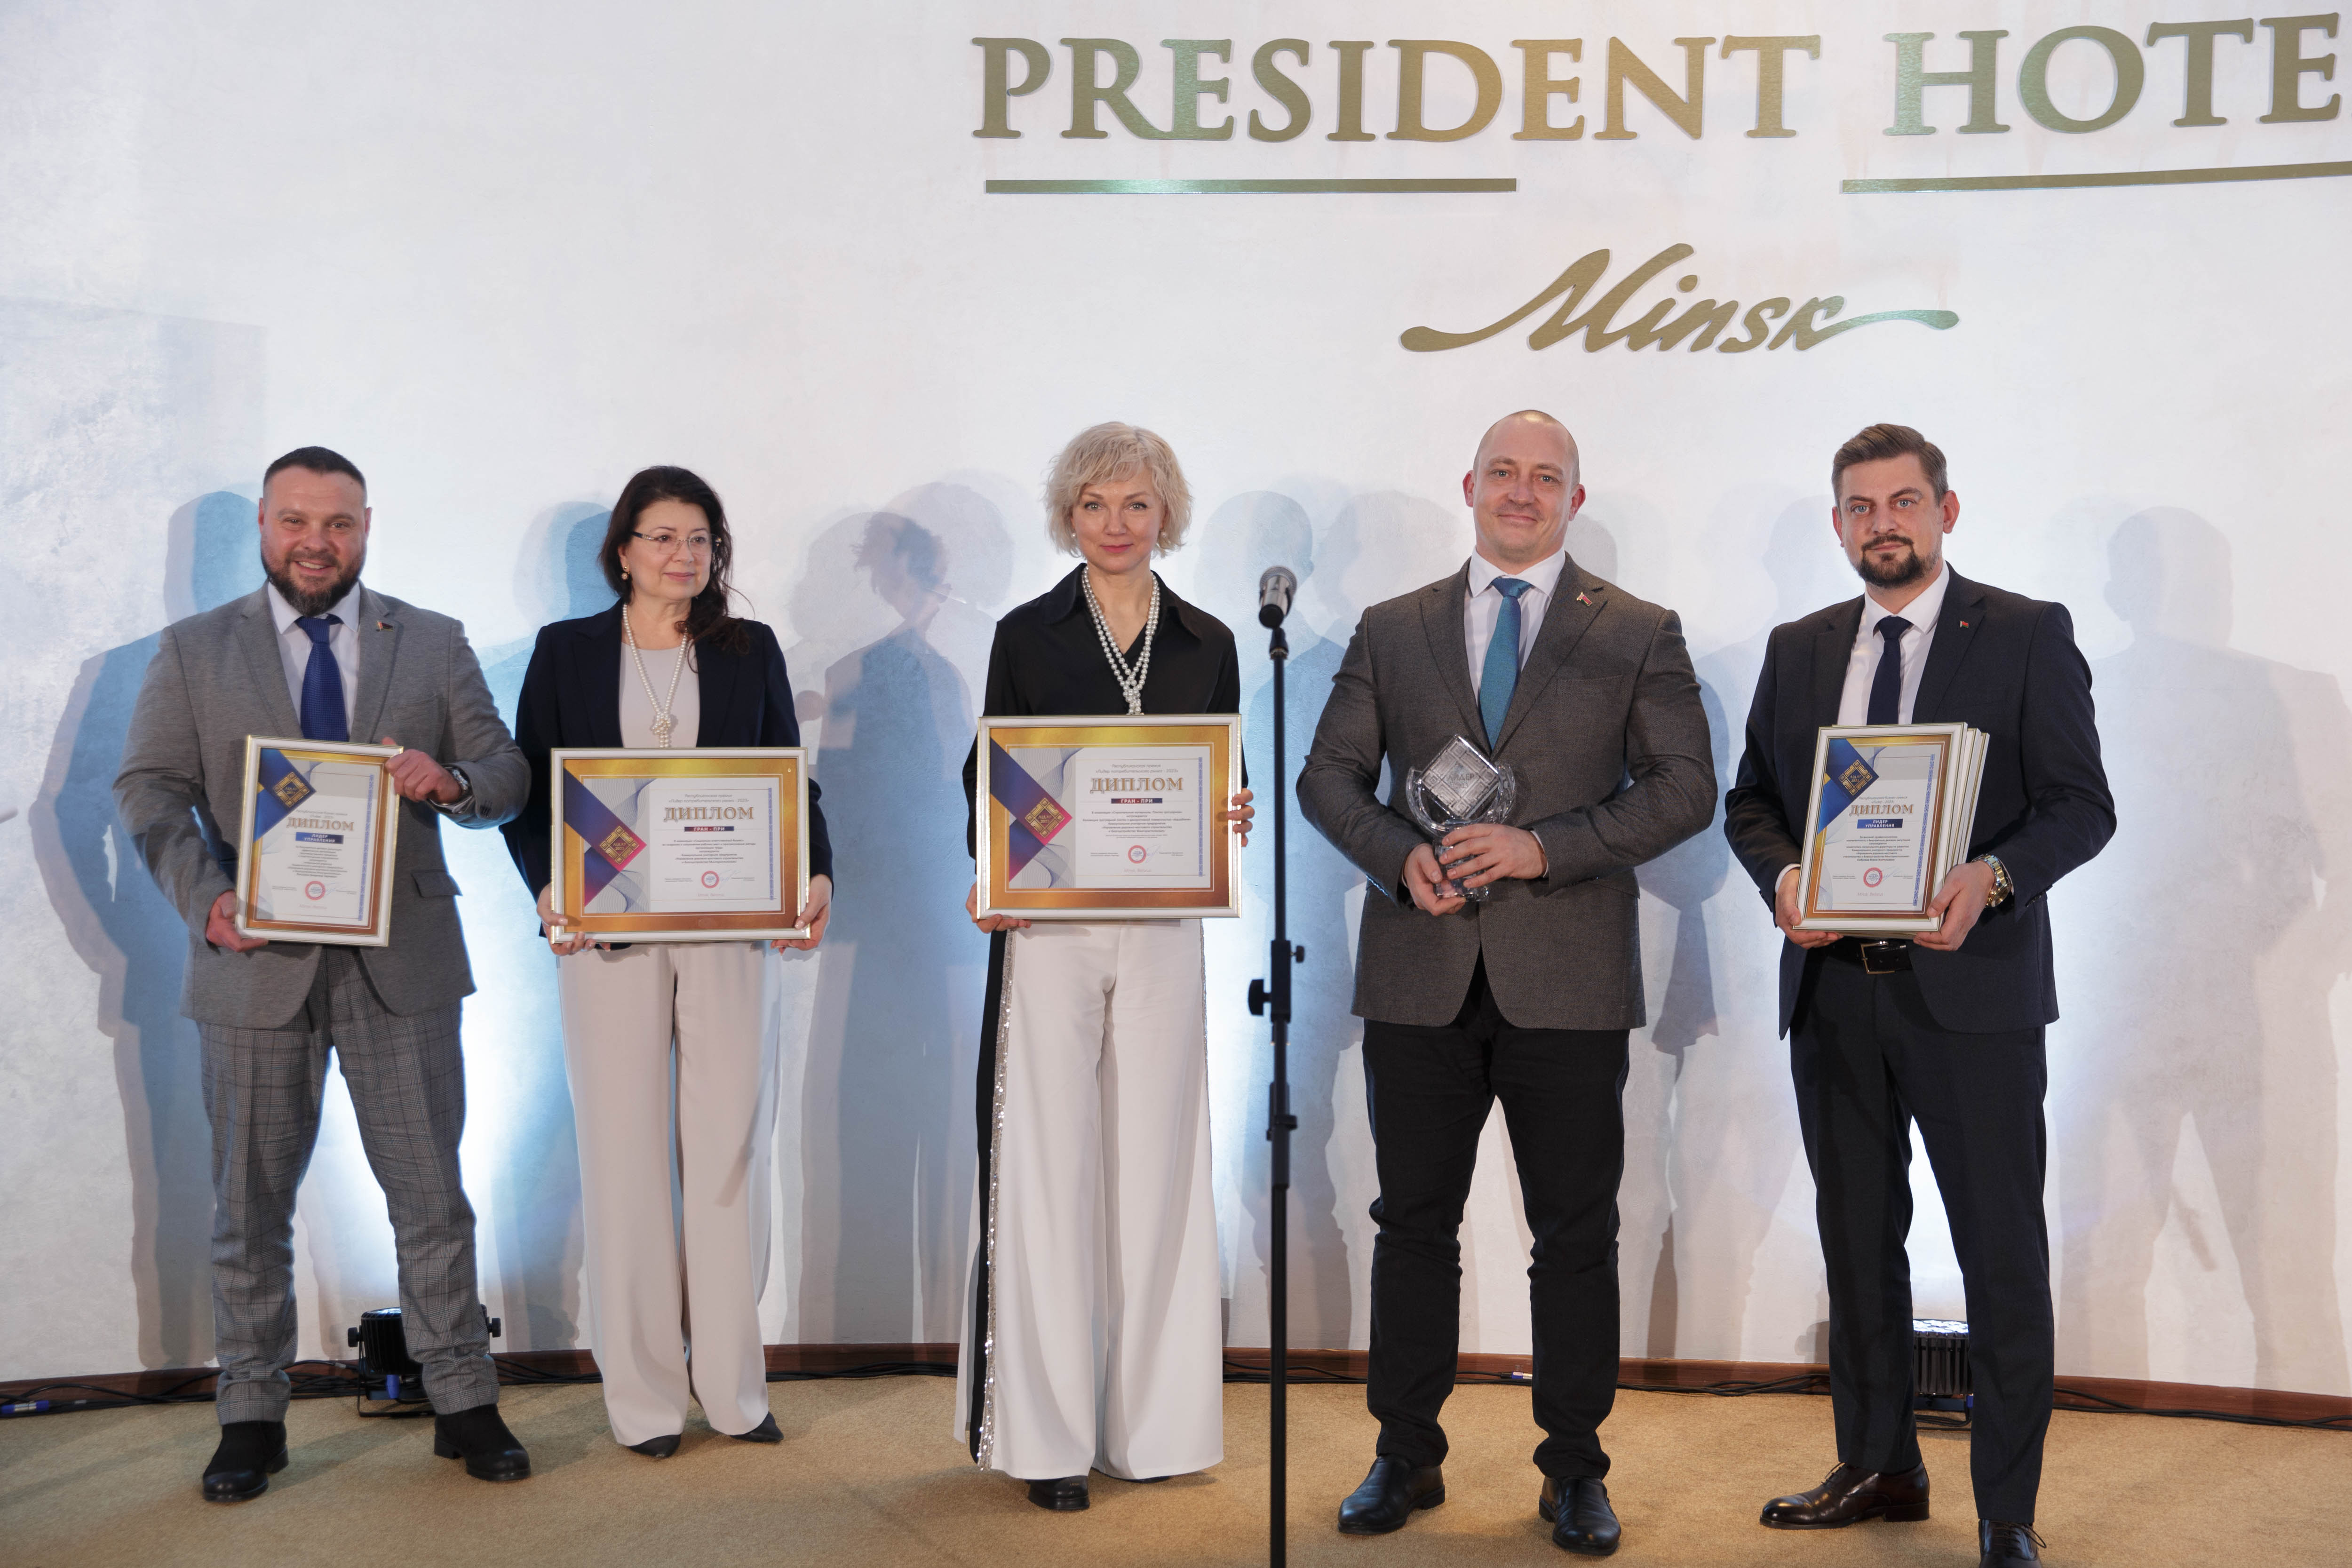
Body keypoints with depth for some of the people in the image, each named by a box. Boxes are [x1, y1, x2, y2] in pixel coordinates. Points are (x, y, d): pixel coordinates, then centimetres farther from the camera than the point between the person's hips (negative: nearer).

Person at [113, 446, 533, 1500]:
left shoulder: (434, 644, 8)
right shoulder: (193, 652, 7)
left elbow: (507, 776, 5)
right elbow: (150, 790, 0)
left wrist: (452, 781, -19)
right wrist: (206, 897, -18)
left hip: (402, 964, 0)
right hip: (256, 963, 0)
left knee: (431, 1197, 5)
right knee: (249, 1206, 9)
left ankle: (464, 1404, 17)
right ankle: (252, 1418, 23)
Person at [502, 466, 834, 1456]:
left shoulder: (750, 651, 11)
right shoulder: (566, 652, 8)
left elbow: (793, 780, 9)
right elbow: (527, 789, 6)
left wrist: (816, 875, -8)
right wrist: (546, 888, -11)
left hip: (733, 928, 1)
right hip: (608, 930, -1)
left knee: (732, 1143, 1)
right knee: (626, 1148, 1)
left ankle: (733, 1387, 11)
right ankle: (644, 1394, 11)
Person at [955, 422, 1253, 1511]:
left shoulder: (1206, 644, 9)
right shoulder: (1027, 635, 3)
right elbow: (985, 777, 4)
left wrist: (1229, 821, -10)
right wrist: (991, 875, -13)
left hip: (1161, 931, 2)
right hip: (1048, 929, -2)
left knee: (1155, 1165, 6)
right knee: (1048, 1167, -2)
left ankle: (1152, 1420, 17)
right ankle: (1049, 1434, 6)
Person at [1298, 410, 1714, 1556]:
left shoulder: (1639, 635, 6)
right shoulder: (1392, 631, 12)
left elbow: (1685, 787, -1)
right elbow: (1328, 775, 10)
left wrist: (1546, 847, -14)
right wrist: (1399, 854, -10)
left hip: (1566, 977, -1)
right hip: (1421, 975, 2)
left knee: (1576, 1234, 5)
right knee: (1414, 1222, 8)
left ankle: (1574, 1472, 18)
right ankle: (1406, 1456, 21)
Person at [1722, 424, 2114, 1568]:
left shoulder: (2028, 636, -1)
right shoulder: (1798, 649, 13)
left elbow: (2082, 804, -5)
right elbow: (1750, 796, 14)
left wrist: (1991, 877, -23)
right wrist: (1781, 874, -7)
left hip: (1970, 985, -4)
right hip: (1832, 987, 5)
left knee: (2002, 1252, 0)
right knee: (1856, 1238, 14)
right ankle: (1878, 1467, 30)